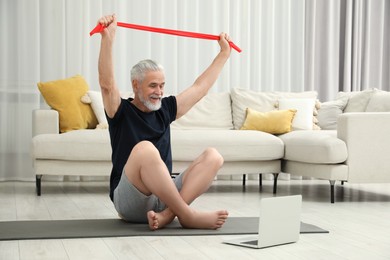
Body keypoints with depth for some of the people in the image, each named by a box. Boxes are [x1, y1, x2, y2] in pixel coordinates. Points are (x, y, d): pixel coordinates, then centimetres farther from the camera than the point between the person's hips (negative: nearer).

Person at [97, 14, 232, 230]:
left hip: (164, 196, 6)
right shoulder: (121, 112, 1)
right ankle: (188, 216, -28)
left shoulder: (165, 109, 17)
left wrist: (224, 52, 30)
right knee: (145, 149, -36)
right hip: (130, 200, -6)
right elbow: (106, 83, -18)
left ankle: (166, 214, -30)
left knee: (213, 156, -15)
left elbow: (200, 87, 25)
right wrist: (107, 38, -29)